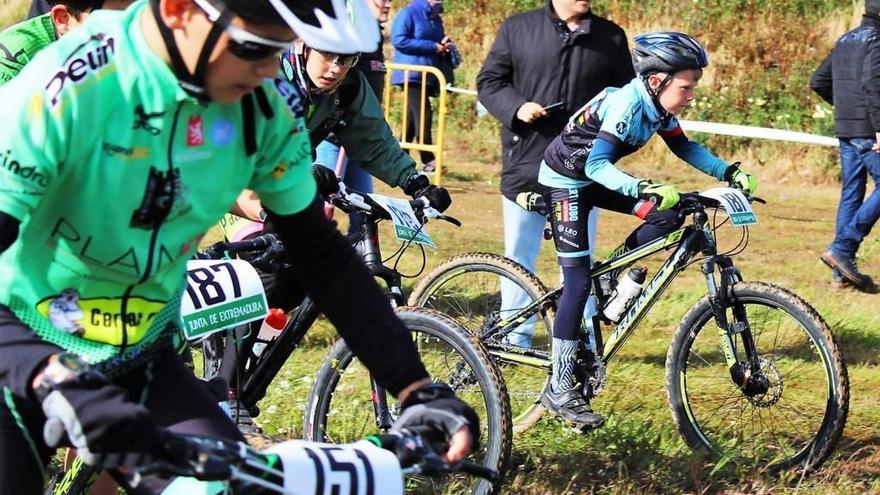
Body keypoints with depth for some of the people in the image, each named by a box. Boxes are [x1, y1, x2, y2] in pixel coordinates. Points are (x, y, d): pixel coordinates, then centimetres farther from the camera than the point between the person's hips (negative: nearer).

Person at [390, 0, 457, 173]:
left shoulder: (436, 19, 16)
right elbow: (399, 40, -18)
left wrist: (444, 45, 2)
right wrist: (433, 46, -17)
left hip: (428, 77, 8)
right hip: (411, 75, -8)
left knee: (413, 119, 10)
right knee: (423, 115, -14)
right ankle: (428, 161, -11)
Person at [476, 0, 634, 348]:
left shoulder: (611, 37, 7)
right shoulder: (517, 29, 4)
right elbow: (488, 81, 6)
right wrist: (516, 106, -13)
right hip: (525, 165, 0)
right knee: (519, 256, 8)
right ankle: (515, 339, 19)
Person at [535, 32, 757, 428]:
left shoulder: (658, 106, -6)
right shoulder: (626, 105, -31)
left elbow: (684, 147, 7)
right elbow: (596, 164, -39)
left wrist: (729, 172, -5)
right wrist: (646, 189, -53)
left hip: (593, 177, 8)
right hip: (565, 180, -8)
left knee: (670, 216, -7)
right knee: (578, 283, -13)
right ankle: (560, 390, -10)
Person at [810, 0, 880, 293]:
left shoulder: (845, 41, 15)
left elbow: (818, 82, 19)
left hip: (845, 129, 9)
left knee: (851, 193, 10)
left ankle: (842, 272, 9)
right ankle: (842, 248, -10)